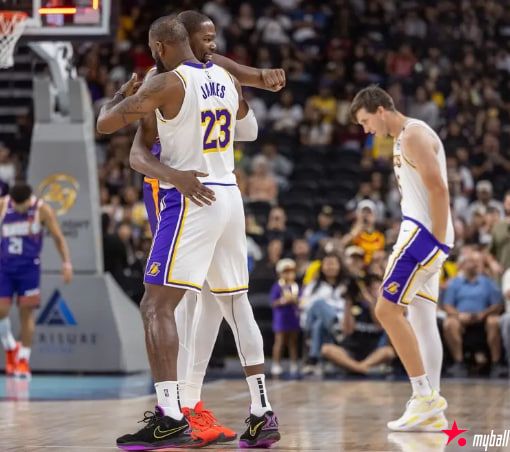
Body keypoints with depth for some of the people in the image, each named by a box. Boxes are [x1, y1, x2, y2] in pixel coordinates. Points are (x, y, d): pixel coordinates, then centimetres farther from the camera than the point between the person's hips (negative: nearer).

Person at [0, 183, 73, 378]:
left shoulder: (42, 210, -6)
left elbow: (58, 238, -2)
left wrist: (66, 263, -10)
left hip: (29, 266, -2)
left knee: (26, 311, -2)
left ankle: (24, 359, 7)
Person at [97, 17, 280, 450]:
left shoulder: (166, 84, -11)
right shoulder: (227, 79, 11)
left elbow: (104, 124, -7)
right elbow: (249, 129, 31)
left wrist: (123, 93, 14)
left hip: (190, 202, -7)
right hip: (230, 197, 7)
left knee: (157, 306, -7)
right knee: (237, 304, 14)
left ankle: (170, 417, -17)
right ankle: (262, 414, 12)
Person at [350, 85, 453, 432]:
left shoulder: (413, 134, -11)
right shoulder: (402, 139, 20)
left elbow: (438, 188, -20)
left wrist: (438, 239, -19)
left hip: (425, 233, -10)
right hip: (420, 233, 10)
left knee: (387, 309, -13)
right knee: (421, 318, 8)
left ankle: (426, 396, -12)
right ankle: (432, 411, 8)